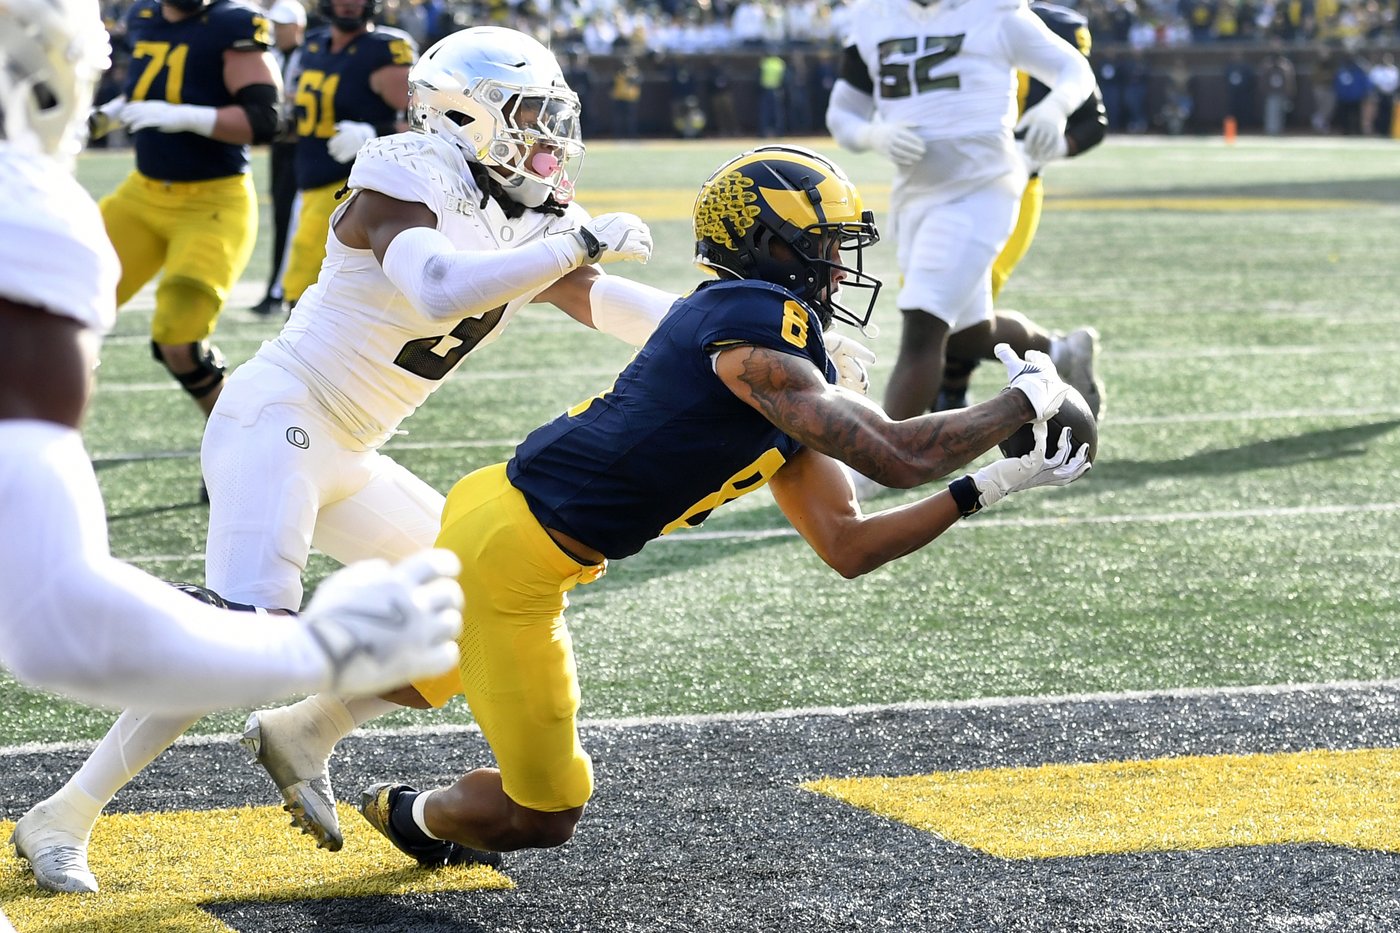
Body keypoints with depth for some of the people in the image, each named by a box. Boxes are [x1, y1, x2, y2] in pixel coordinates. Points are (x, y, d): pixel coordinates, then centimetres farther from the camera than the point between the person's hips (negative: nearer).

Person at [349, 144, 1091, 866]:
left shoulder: (792, 395, 10)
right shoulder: (752, 326, -20)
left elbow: (848, 547, 8)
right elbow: (896, 458, -24)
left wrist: (990, 486, 5)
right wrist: (1025, 401, -10)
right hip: (508, 556, -10)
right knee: (541, 815, 6)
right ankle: (413, 816, 31)